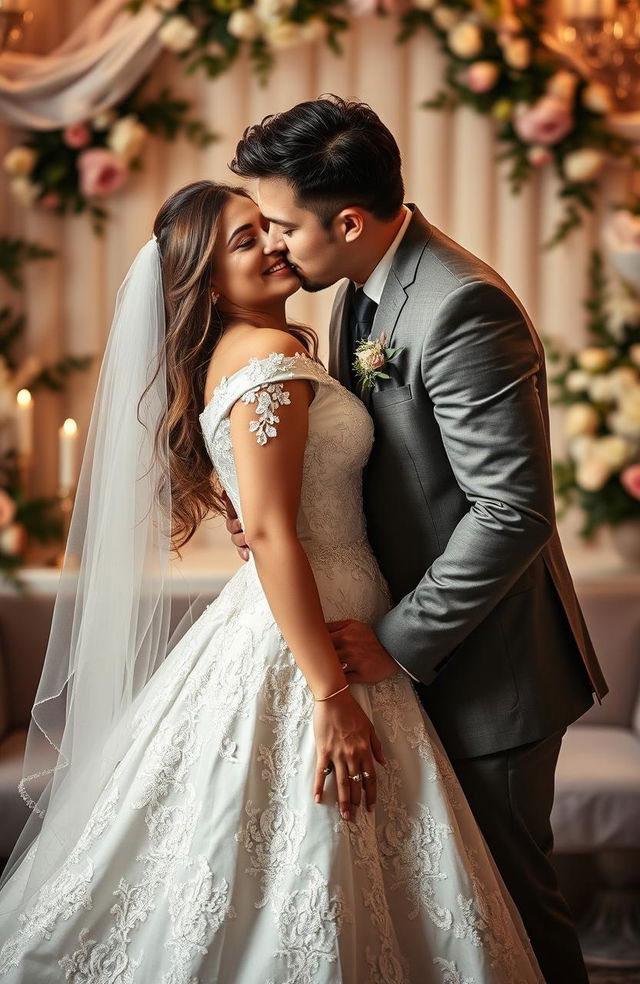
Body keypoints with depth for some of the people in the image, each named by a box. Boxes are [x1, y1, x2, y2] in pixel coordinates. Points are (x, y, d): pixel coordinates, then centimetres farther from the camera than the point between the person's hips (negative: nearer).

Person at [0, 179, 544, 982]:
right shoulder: (272, 355, -16)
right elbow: (270, 533, -23)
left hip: (296, 626, 10)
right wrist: (333, 696, -23)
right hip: (303, 645, -10)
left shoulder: (228, 355, 13)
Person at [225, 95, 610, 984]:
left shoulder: (463, 308, -23)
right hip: (413, 655, 9)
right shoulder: (360, 293, 7)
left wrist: (398, 640, -19)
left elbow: (514, 512, -25)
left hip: (485, 667, -9)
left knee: (505, 888, 4)